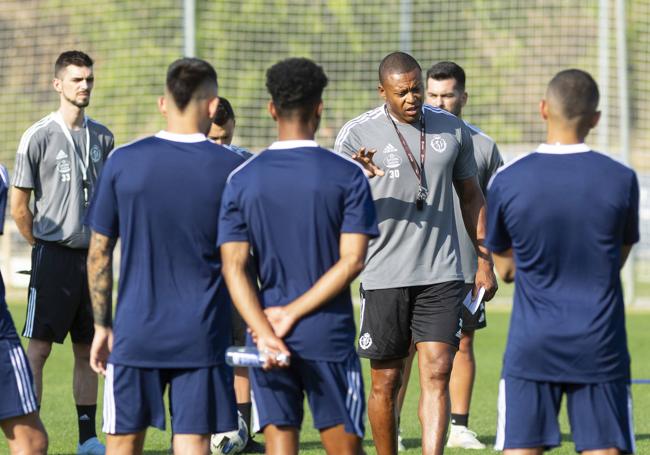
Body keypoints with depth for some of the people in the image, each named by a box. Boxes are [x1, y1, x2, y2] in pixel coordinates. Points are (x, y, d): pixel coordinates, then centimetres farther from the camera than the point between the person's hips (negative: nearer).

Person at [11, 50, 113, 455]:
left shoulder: (102, 137, 10)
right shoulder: (38, 137, -6)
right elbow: (19, 205, -3)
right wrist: (44, 246, 1)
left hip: (92, 255, 5)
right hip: (54, 256, -5)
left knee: (88, 350, 9)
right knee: (39, 348, -5)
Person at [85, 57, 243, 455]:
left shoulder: (122, 162, -1)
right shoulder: (232, 168, -4)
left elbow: (99, 253, 3)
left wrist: (102, 325, 11)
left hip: (135, 333, 1)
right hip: (203, 337, -1)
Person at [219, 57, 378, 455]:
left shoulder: (242, 180, 2)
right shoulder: (348, 175, -3)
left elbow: (234, 266, -5)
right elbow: (352, 261, -10)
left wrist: (265, 331, -12)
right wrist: (293, 313, -10)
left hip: (268, 335, 2)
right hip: (329, 334, -2)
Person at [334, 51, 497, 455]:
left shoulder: (452, 129, 8)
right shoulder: (357, 134, -3)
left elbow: (471, 196, 17)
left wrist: (485, 261, 13)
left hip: (442, 275, 2)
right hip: (384, 276, -2)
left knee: (437, 374, -9)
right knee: (386, 383, 4)